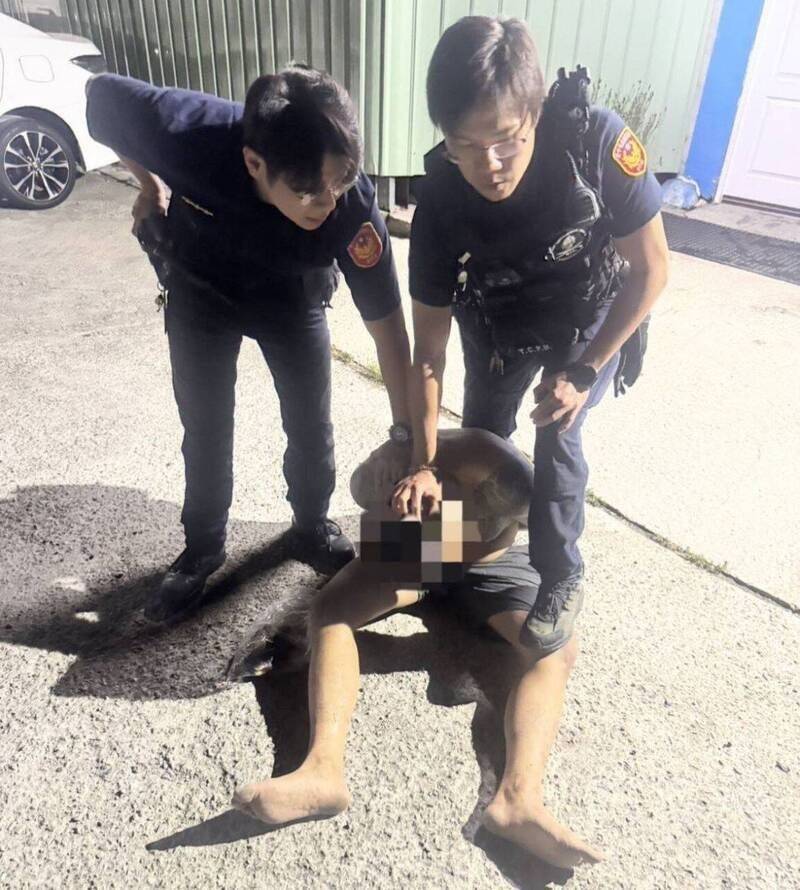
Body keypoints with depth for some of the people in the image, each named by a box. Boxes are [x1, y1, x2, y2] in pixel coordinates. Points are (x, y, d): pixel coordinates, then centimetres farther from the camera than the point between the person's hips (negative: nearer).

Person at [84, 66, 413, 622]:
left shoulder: (352, 207, -36)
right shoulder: (188, 135, -38)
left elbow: (387, 323, -27)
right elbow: (103, 95, -15)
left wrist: (406, 435, -25)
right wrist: (151, 188, -6)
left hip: (293, 297, 0)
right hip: (200, 288, 0)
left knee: (311, 423, 2)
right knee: (205, 426, 5)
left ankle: (313, 528, 29)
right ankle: (203, 547, 27)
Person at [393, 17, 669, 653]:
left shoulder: (598, 141, -34)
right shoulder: (440, 203, -28)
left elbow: (650, 269, -21)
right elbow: (428, 347, -20)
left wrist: (583, 371, -20)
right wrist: (424, 461, -19)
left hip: (592, 319, -1)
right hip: (498, 323, 2)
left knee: (556, 435, -13)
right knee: (481, 433, 6)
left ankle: (562, 581, 9)